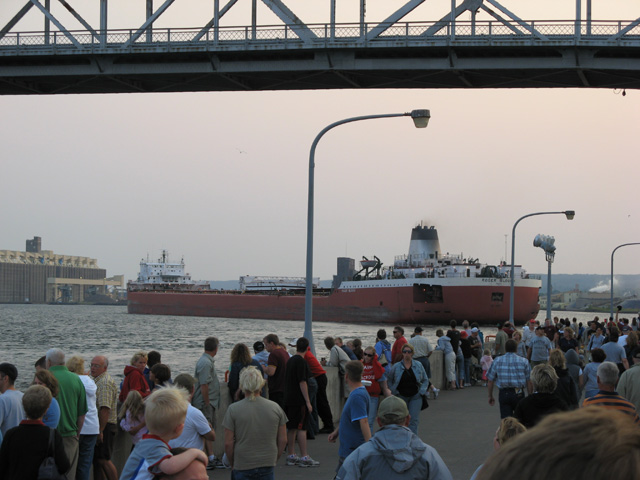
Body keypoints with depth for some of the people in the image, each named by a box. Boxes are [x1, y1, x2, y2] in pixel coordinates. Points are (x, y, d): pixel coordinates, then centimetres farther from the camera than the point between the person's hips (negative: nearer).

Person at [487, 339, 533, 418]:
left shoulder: (497, 361, 2)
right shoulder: (524, 361, 1)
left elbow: (490, 381, 5)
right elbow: (529, 381, 0)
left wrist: (490, 396, 16)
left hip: (503, 394, 0)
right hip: (518, 393, 0)